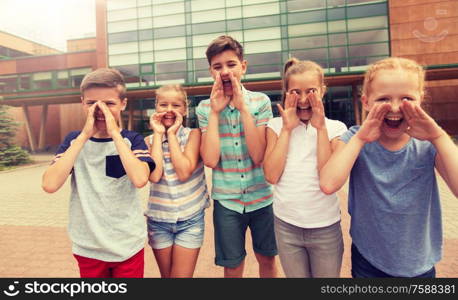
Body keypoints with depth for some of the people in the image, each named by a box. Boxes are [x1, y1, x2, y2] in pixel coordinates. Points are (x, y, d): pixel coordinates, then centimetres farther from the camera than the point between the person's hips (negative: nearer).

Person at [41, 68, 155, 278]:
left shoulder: (133, 140, -7)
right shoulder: (74, 140, -1)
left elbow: (140, 179, -25)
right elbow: (50, 185, -16)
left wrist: (114, 133, -22)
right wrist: (84, 135, -18)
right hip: (88, 247, 2)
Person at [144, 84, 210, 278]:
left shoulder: (193, 135, -6)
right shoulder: (149, 140, 0)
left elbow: (184, 172, -20)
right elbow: (154, 176, -18)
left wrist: (172, 134, -15)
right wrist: (158, 134, -13)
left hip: (190, 219, -2)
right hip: (158, 220, 3)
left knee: (181, 275, 4)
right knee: (166, 275, 18)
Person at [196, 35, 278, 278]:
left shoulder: (260, 101, -6)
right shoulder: (204, 108, -4)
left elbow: (258, 156, -16)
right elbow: (210, 160, -16)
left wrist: (243, 107, -20)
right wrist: (215, 112, -17)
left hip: (262, 197, 1)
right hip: (226, 201, 0)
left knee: (267, 259, 20)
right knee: (233, 266, 15)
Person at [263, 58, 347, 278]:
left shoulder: (335, 128, -4)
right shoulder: (276, 125, -3)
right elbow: (272, 175, -13)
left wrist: (321, 128, -16)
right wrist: (287, 129, -14)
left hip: (325, 226, 0)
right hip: (286, 225, 1)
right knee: (295, 275, 20)